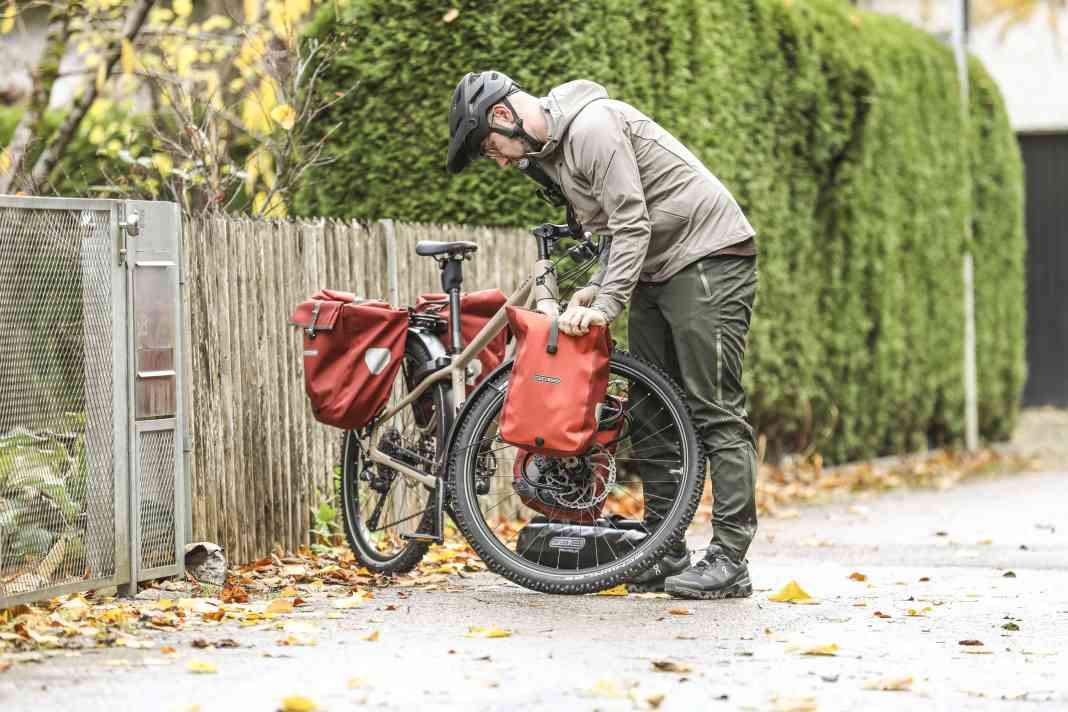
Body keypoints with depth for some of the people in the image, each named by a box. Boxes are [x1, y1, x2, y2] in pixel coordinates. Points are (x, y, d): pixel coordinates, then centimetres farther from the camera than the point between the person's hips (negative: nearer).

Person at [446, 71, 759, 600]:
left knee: (715, 411, -11)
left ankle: (729, 559, -11)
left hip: (710, 257, -10)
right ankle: (666, 553, 13)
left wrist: (607, 305, -27)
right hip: (656, 269, 10)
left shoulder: (593, 126, -18)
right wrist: (594, 290, 0)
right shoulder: (552, 149, 12)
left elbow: (632, 225, -23)